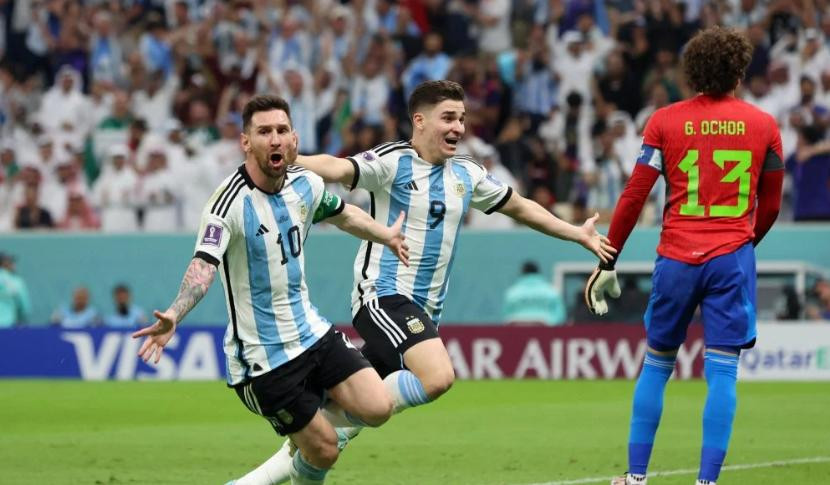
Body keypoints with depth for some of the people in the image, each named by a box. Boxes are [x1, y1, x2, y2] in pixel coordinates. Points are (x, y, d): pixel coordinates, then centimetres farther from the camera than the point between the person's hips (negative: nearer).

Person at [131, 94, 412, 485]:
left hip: (311, 332, 6)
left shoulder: (307, 185, 0)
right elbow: (203, 265, -36)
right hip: (262, 357, -6)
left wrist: (387, 236, 38)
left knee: (376, 409, -8)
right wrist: (174, 314, -54)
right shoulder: (230, 202, -22)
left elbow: (341, 213, 23)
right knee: (323, 451, -5)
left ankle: (324, 408, 23)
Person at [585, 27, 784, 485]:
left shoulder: (665, 121, 2)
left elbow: (634, 196, 0)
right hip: (731, 258, -1)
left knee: (656, 365, 13)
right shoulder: (763, 125, 4)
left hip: (677, 258, 1)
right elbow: (770, 206, 11)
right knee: (722, 372, -2)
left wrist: (608, 261, 6)